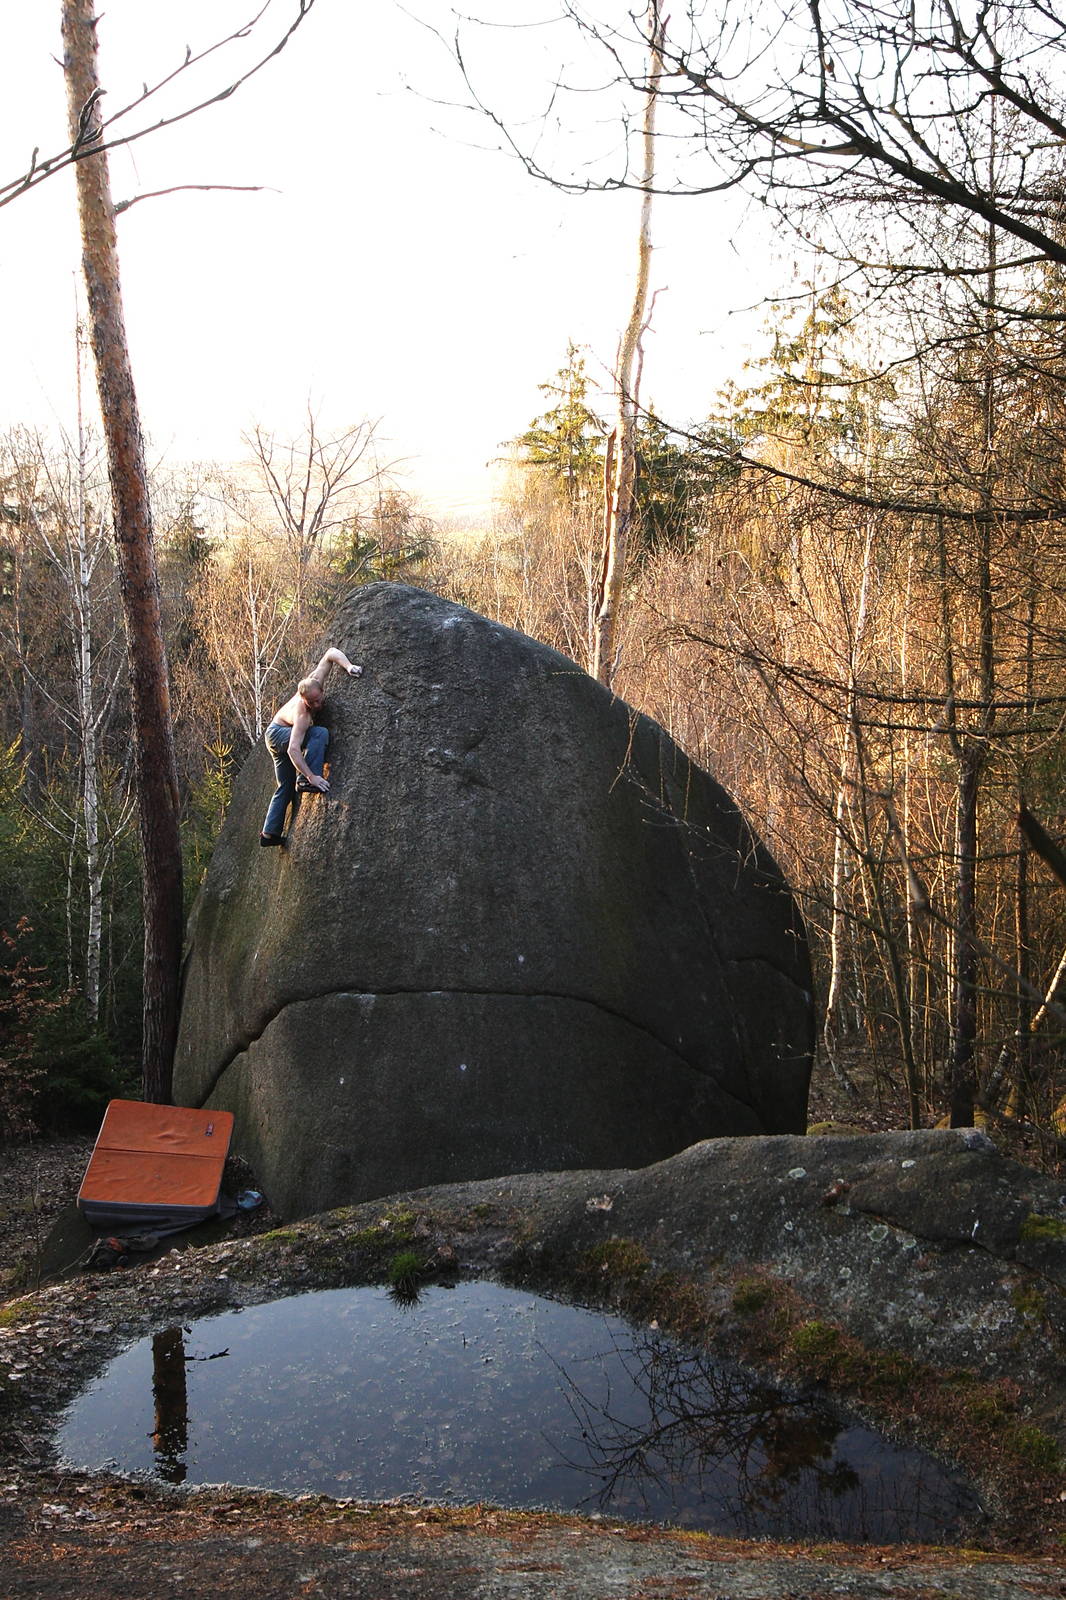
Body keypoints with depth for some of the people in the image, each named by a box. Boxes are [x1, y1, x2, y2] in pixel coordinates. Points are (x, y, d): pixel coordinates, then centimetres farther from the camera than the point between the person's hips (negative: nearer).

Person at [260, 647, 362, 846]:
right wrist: (311, 776, -52)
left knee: (286, 787, 9)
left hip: (277, 736, 8)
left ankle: (270, 833, 11)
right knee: (320, 733, -32)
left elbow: (331, 653, -13)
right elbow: (293, 750, -45)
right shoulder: (302, 715, -38)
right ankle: (306, 781, -31)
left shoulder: (316, 683, -22)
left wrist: (348, 666, -29)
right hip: (277, 733, -8)